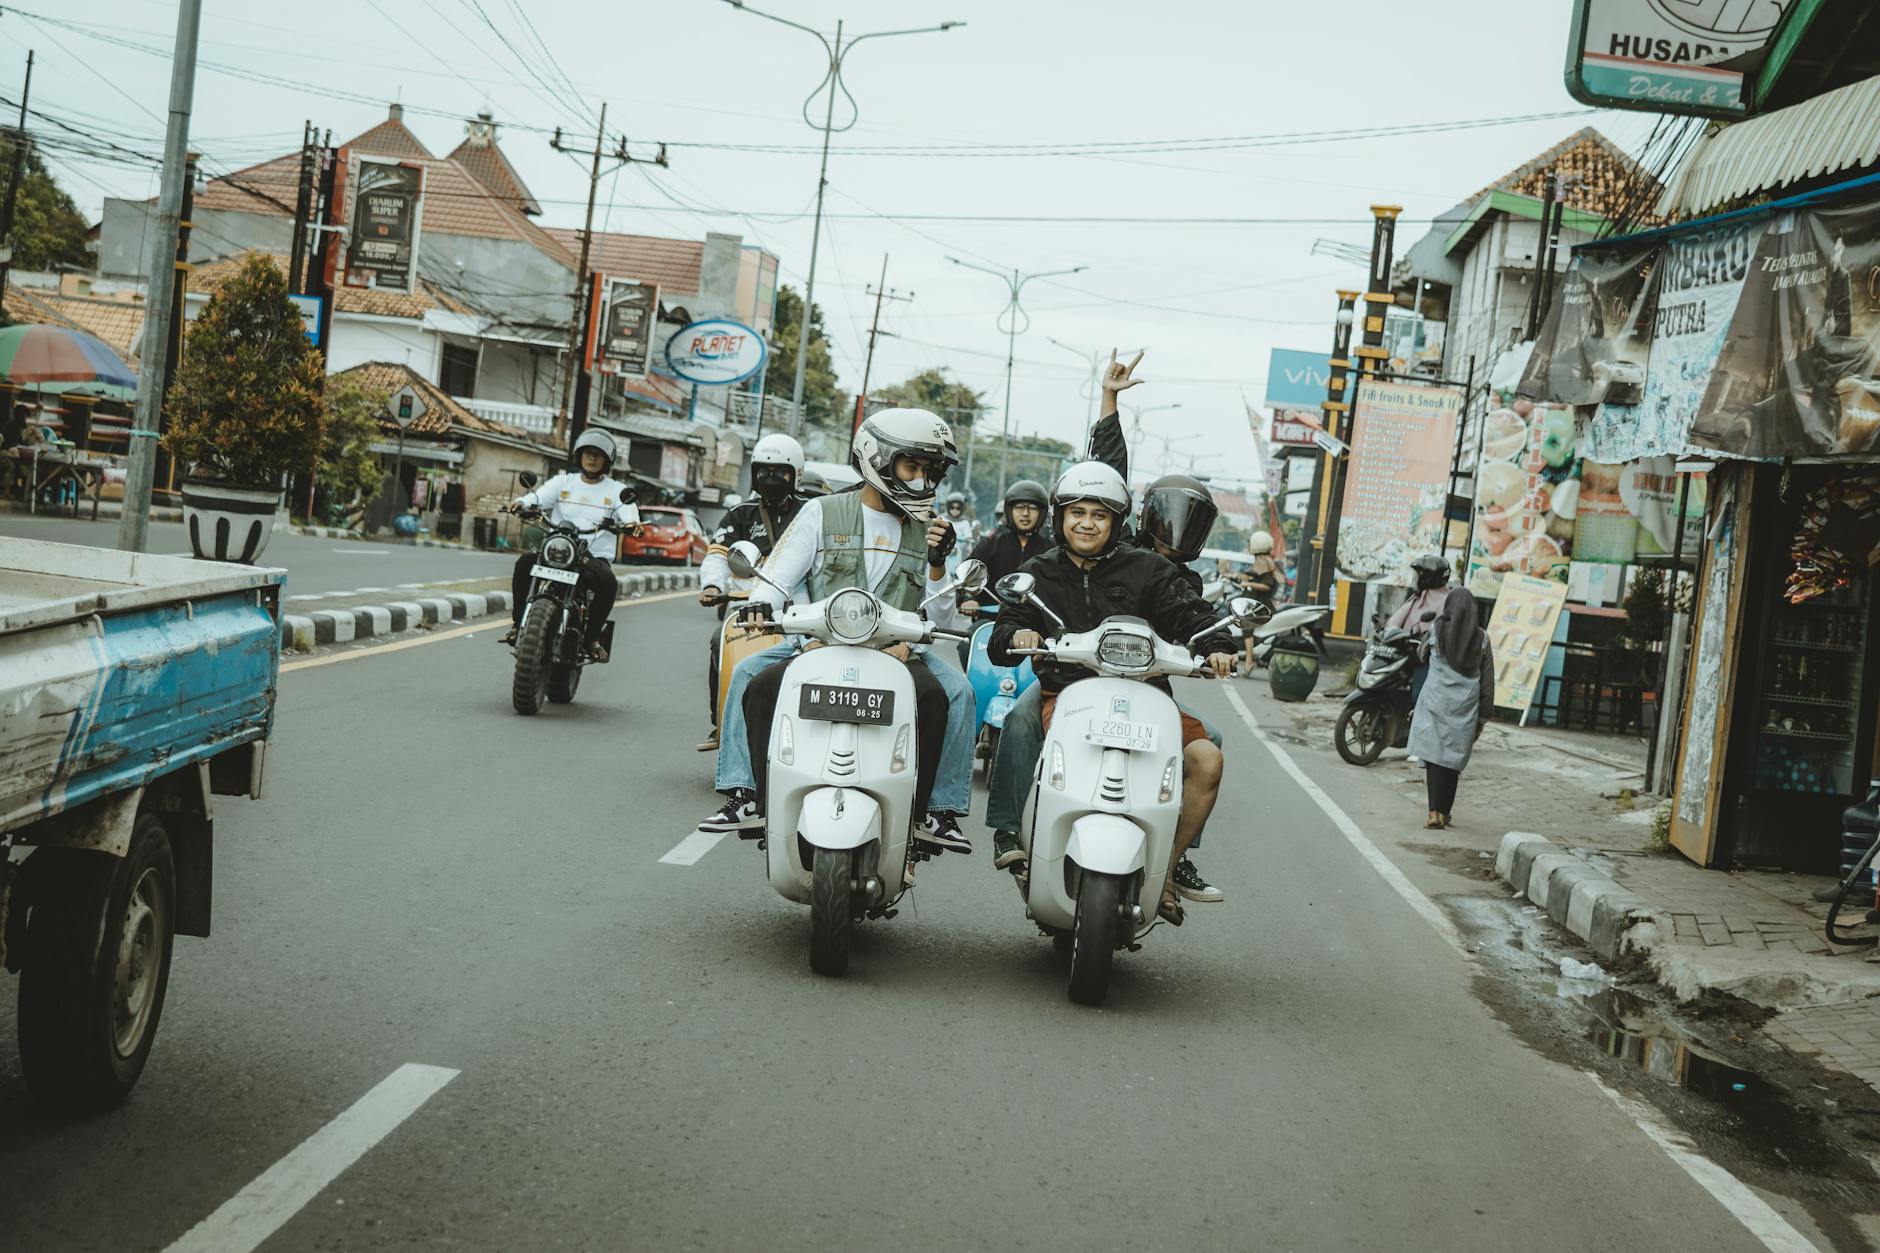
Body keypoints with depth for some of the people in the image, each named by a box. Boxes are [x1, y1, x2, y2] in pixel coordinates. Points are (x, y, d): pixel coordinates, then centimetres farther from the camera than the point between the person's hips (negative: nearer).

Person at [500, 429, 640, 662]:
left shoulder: (616, 490, 11)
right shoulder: (563, 482, 16)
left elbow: (628, 509, -10)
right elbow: (540, 495, -2)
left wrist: (632, 521, -35)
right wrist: (521, 502, -25)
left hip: (595, 557, -1)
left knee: (608, 582, -33)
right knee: (525, 562, -27)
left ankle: (593, 636, -15)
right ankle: (517, 623, -14)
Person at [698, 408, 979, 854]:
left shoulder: (924, 531, 13)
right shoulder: (823, 513, 7)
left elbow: (939, 620, 9)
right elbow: (779, 574, 2)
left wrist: (937, 563, -6)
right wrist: (760, 602, -21)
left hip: (895, 652, 1)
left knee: (953, 693, -25)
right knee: (751, 678, -24)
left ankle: (937, 810, -19)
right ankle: (748, 798, -21)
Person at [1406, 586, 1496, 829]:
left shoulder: (1437, 630, -4)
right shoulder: (1481, 638, 2)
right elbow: (1488, 681, 4)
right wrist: (1483, 716, 9)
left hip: (1436, 703, -2)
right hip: (1465, 707, 2)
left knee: (1434, 755, -1)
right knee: (1453, 759, 8)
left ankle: (1434, 813, -10)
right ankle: (1444, 812, 12)